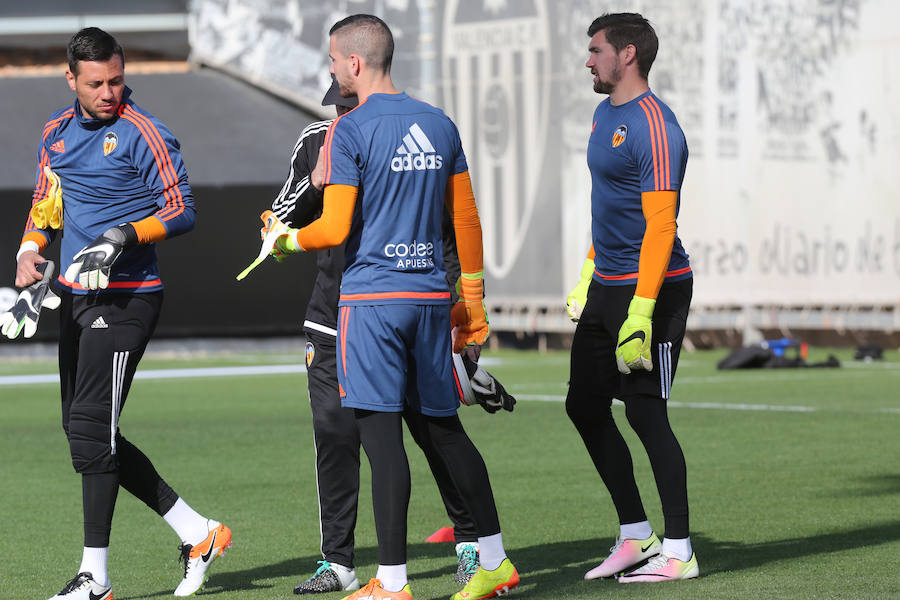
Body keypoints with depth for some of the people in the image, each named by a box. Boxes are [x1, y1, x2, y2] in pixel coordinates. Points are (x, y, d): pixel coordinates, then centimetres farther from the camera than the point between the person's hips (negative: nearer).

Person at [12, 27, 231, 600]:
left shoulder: (144, 134, -10)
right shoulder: (57, 132, 13)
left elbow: (182, 211, -11)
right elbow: (45, 204, 24)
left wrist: (123, 237, -24)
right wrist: (29, 251, 6)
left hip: (125, 299, -8)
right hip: (76, 296, 8)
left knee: (90, 426, -13)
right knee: (86, 432, 8)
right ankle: (198, 533, 17)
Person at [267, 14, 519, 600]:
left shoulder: (349, 132, -8)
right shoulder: (439, 125, 11)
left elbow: (335, 228, -12)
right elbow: (466, 218, 14)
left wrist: (287, 239, 7)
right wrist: (472, 298, 21)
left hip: (371, 297, -6)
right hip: (431, 297, 6)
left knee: (382, 435, -6)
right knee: (444, 428, 15)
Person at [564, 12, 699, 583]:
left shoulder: (654, 128, -17)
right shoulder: (606, 115, 14)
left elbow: (659, 226, -21)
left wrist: (640, 313, -25)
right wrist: (589, 274, 26)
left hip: (653, 286, -10)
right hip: (607, 286, 10)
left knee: (646, 413, -8)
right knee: (585, 407, 10)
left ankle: (678, 552, 0)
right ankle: (636, 535, 20)